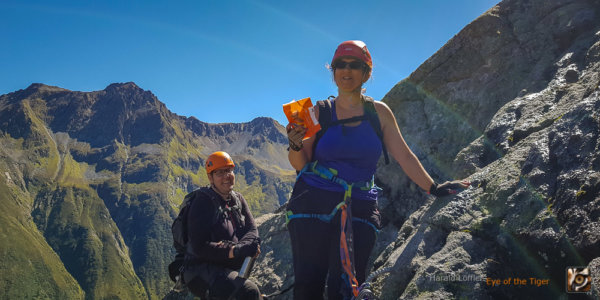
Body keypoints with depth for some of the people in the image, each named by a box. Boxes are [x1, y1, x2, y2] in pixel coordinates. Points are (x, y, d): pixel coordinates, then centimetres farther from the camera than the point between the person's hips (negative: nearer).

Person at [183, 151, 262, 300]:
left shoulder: (238, 200, 10)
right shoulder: (202, 203, -12)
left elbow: (252, 230, 1)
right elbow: (199, 247, -20)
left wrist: (245, 246, -22)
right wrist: (235, 251, -29)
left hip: (230, 270, 8)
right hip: (202, 270, -8)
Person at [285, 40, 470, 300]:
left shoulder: (379, 112, 8)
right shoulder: (320, 112, 5)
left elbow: (404, 156, 11)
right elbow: (301, 164, 4)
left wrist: (434, 189, 8)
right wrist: (295, 145, -16)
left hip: (359, 209, 1)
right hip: (313, 203, 0)